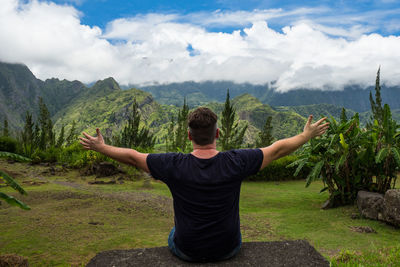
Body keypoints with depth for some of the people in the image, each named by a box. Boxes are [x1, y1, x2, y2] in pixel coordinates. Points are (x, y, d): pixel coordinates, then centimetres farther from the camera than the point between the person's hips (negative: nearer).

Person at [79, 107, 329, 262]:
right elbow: (277, 149, -9)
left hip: (187, 251, 0)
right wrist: (307, 135, 7)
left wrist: (101, 147, 8)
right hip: (229, 249, 1)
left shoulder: (174, 165, -21)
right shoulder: (235, 162, -21)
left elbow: (131, 156, -9)